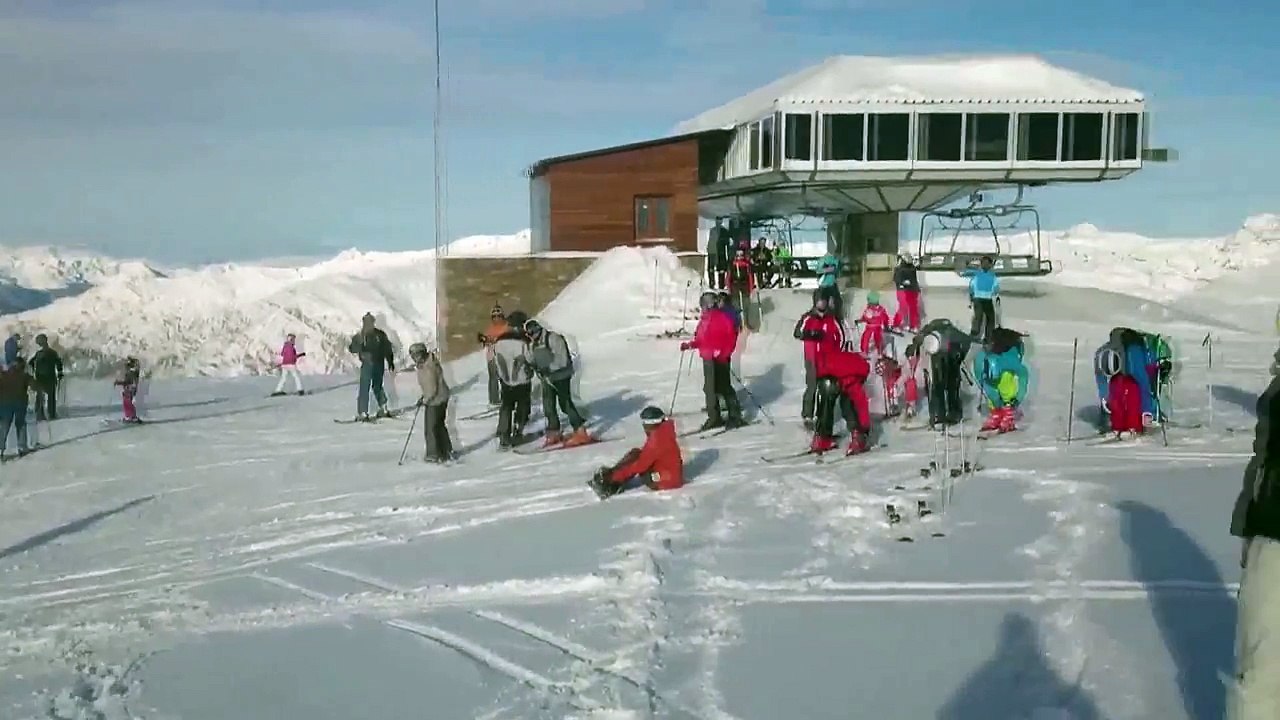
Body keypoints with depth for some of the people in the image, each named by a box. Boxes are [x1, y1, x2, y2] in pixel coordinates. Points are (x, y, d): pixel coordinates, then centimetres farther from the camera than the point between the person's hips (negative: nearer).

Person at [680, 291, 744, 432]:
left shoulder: (723, 317, -10)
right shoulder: (703, 319, 14)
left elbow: (731, 337, -15)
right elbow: (700, 339, 19)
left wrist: (723, 353, -23)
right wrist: (689, 345, 4)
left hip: (719, 359, -8)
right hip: (707, 359, 8)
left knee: (724, 388, -7)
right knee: (709, 389, 11)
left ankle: (735, 417, 1)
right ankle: (714, 418, 20)